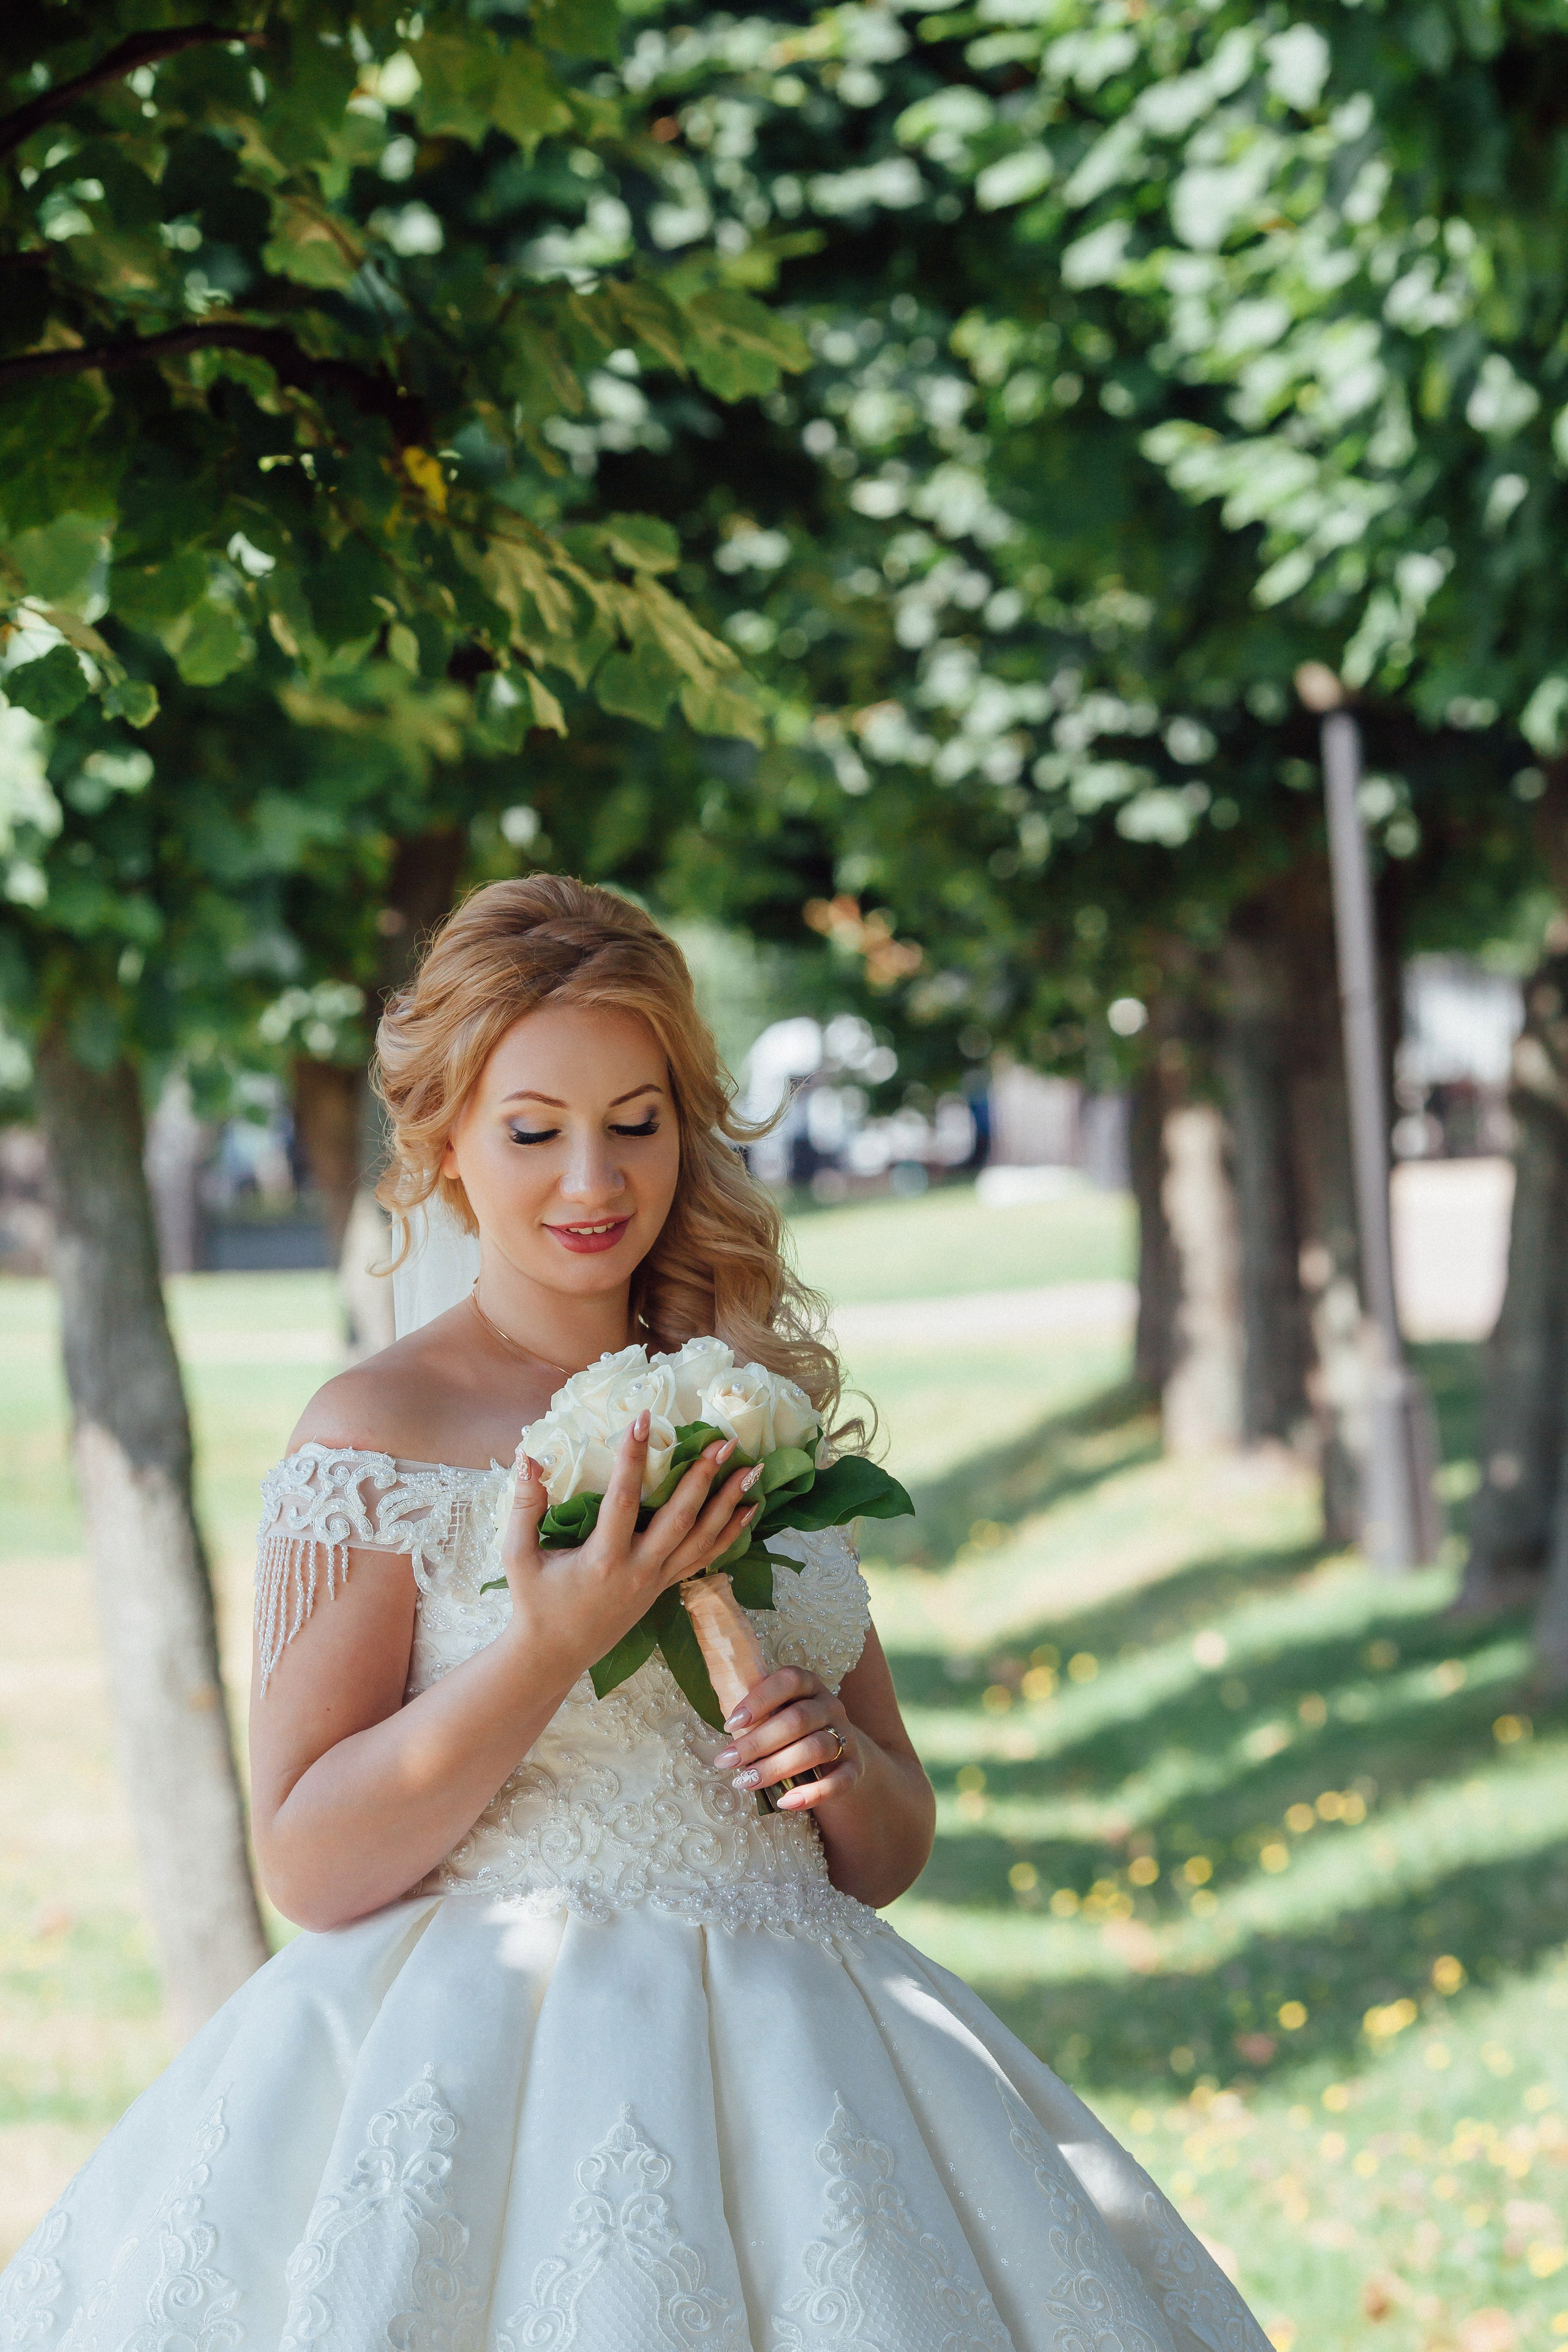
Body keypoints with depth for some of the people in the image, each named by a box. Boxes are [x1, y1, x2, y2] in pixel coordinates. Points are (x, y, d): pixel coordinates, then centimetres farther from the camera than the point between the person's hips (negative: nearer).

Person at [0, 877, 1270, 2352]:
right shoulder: (379, 1432, -2)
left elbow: (891, 1856, 19)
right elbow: (308, 1867, -9)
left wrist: (846, 1774, -4)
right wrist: (554, 1643, -18)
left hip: (793, 2057, 5)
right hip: (496, 2055, -5)